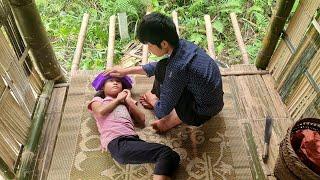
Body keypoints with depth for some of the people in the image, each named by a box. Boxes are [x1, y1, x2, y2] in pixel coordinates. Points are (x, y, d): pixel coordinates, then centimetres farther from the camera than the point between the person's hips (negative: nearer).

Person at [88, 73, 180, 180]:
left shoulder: (125, 104, 34)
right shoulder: (98, 99, 25)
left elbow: (141, 121, 17)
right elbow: (101, 111, -2)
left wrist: (128, 100, 19)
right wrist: (118, 99, 13)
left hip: (133, 140, 5)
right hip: (117, 143, -5)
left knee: (172, 156, -19)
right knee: (165, 152, -24)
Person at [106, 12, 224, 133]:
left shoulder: (177, 68, -33)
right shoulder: (182, 45, -8)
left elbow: (162, 112, -22)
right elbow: (157, 66, 12)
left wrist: (153, 100, 2)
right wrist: (126, 71, 13)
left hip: (203, 112, -8)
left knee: (162, 70, -15)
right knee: (163, 66, 7)